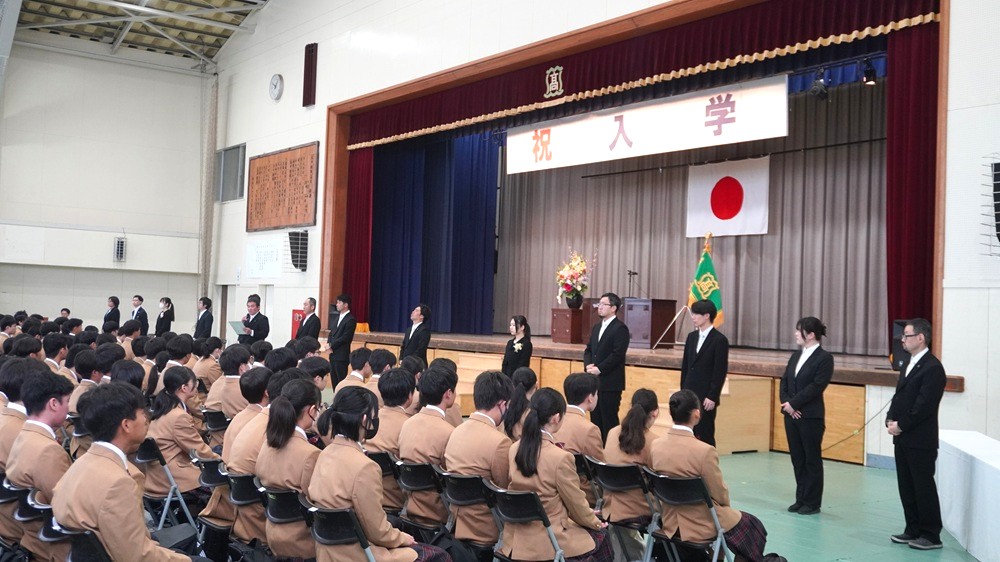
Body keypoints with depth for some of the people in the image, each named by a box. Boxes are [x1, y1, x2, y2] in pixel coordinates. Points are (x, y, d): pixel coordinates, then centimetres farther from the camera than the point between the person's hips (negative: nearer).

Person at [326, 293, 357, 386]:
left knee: (341, 379, -6)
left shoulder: (351, 320, -12)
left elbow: (345, 338, -17)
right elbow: (332, 332, 18)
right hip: (333, 353, 8)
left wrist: (332, 346, -12)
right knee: (334, 379, 11)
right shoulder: (338, 316, 15)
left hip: (341, 355, -8)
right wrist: (329, 343, -1)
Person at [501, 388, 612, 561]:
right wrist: (595, 522, 13)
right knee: (601, 538, 20)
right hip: (547, 544, -7)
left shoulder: (514, 449, -2)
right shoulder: (561, 458, -23)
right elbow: (576, 504, -10)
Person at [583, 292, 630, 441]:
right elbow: (588, 350, 17)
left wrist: (599, 369, -17)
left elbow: (617, 354, -17)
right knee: (595, 418, 11)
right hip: (595, 381, 8)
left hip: (611, 383, -8)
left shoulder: (620, 328, -8)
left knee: (609, 420, -4)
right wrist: (588, 365, -3)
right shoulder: (597, 327, 17)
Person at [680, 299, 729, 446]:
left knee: (705, 436, -1)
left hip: (706, 398, -6)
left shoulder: (719, 340, -9)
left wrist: (712, 397, -14)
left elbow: (720, 371, -11)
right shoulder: (691, 337, 11)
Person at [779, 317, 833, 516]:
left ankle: (813, 503, 11)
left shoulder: (824, 358, -8)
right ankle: (801, 499, 20)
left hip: (811, 417, -6)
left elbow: (816, 386, -16)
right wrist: (786, 403, -7)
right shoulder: (796, 356, 13)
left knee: (812, 459, 3)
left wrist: (794, 403, -16)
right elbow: (784, 382, 10)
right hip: (791, 414, 7)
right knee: (797, 458, 11)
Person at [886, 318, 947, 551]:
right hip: (902, 438, 9)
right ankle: (913, 530, 22)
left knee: (924, 487, -1)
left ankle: (931, 535, 9)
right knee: (906, 486, 13)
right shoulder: (908, 365, 14)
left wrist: (901, 425, -15)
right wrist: (891, 419, 1)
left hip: (920, 440, -9)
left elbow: (924, 405, -19)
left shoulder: (932, 367, -14)